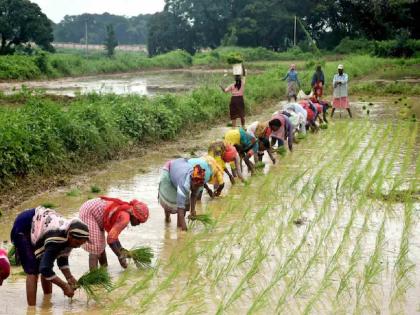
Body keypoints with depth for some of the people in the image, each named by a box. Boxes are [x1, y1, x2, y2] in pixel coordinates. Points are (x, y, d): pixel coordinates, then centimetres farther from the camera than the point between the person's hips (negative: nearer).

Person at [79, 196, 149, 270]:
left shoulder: (125, 211, 5)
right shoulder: (125, 218, -22)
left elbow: (113, 234, 11)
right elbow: (110, 239, -22)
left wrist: (121, 250, 4)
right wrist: (120, 256, -13)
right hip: (88, 212, -10)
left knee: (101, 244, 19)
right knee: (96, 247, -11)